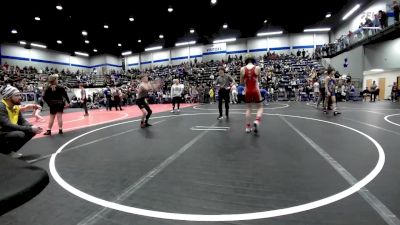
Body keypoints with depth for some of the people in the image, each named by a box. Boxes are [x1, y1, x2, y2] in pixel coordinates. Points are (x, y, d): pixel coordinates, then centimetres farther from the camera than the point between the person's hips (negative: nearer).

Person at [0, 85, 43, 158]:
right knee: (20, 134, -32)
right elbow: (7, 125, -30)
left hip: (9, 132, 8)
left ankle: (11, 151, 6)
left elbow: (22, 121, 3)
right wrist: (30, 129, -31)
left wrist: (32, 127, -18)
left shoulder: (16, 107, 3)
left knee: (32, 132, -3)